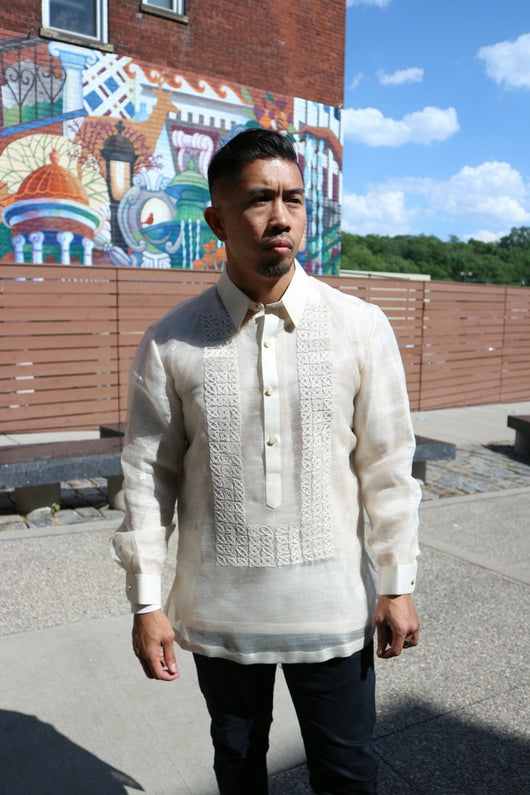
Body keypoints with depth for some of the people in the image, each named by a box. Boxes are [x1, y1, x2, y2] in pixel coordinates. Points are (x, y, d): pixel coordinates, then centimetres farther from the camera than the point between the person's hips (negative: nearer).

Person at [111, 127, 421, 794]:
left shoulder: (363, 328, -7)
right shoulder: (170, 343, -8)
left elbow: (388, 465, -2)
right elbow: (148, 475, -3)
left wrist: (397, 585, 1)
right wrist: (145, 601, -1)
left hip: (334, 606, 0)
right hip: (219, 609, 1)